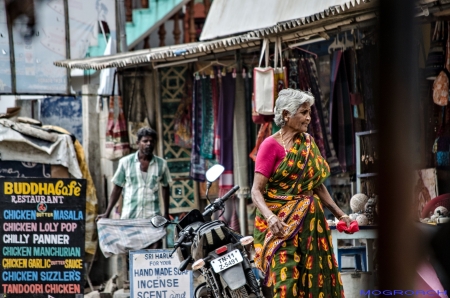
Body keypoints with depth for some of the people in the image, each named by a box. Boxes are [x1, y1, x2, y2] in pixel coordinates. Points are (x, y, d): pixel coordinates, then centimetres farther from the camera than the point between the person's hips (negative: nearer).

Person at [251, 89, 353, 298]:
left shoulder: (308, 143, 11)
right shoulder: (271, 145, -8)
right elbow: (256, 190, -13)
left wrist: (339, 213, 9)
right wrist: (270, 216, -30)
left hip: (310, 222, 6)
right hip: (281, 224, -6)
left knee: (315, 278, 4)